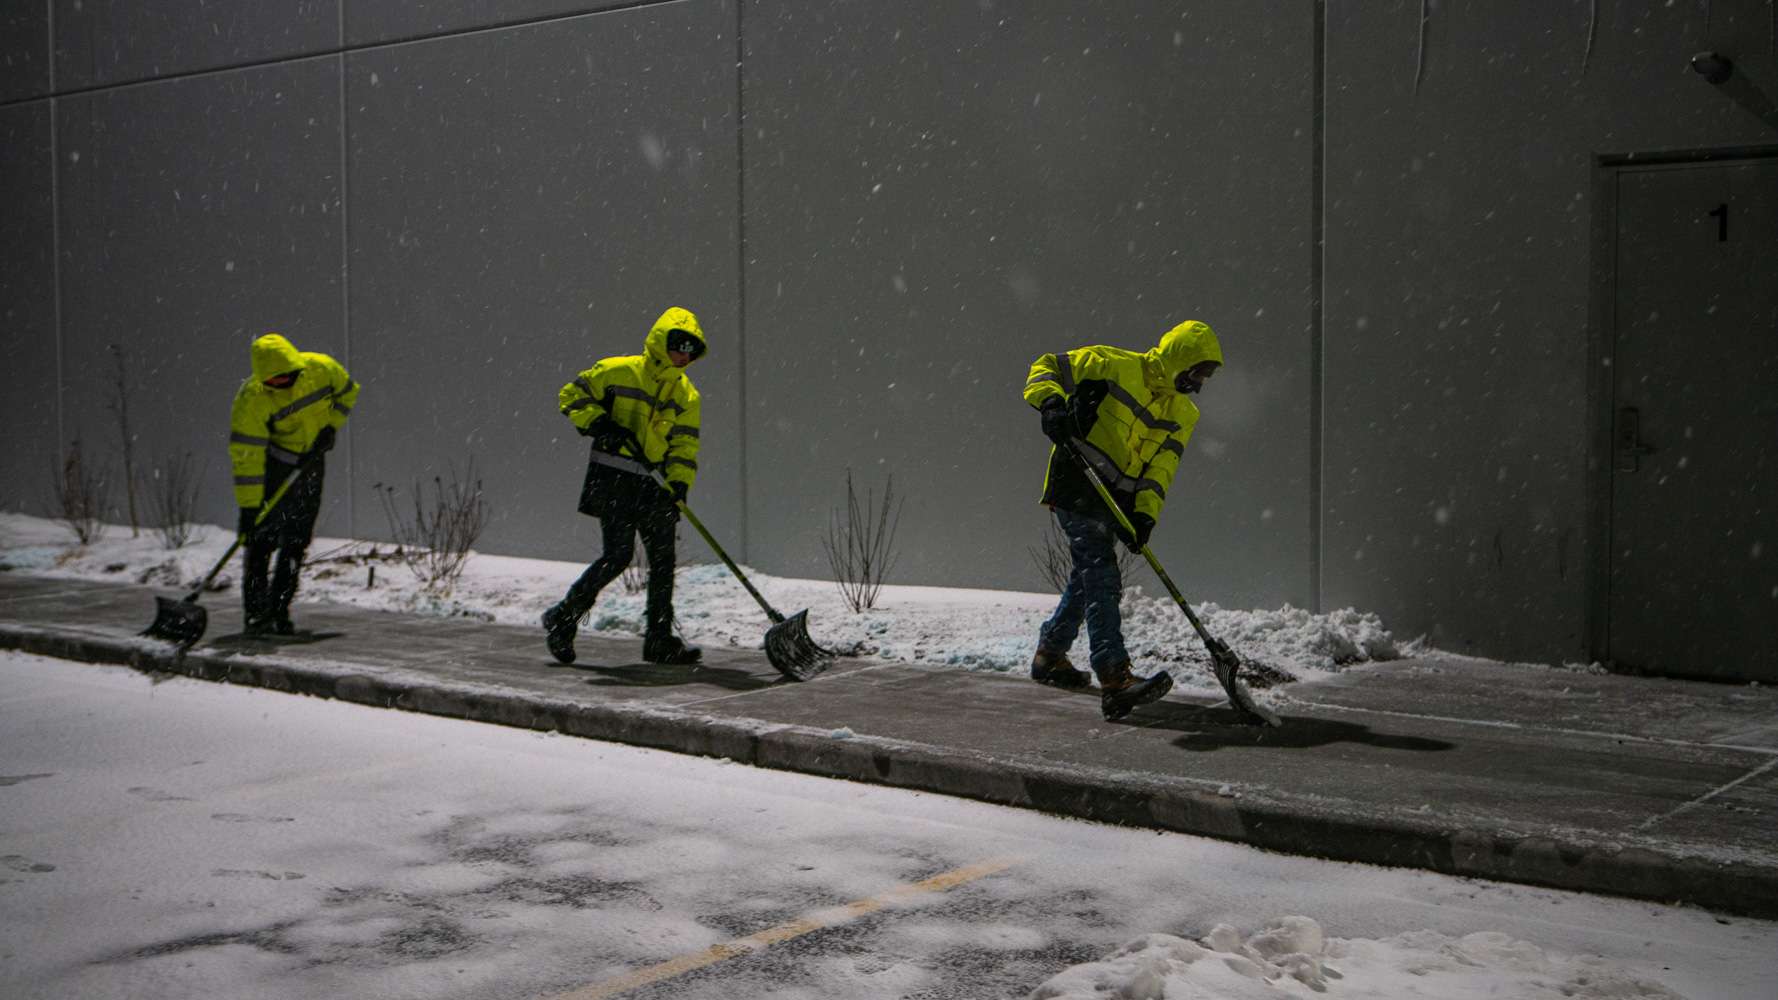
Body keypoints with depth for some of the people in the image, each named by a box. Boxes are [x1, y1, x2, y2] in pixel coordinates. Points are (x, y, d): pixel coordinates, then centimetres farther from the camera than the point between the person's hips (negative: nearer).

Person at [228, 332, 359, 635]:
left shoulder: (321, 368, -18)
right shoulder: (252, 400, -27)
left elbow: (347, 393, 5)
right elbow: (246, 456, -28)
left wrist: (330, 427, -9)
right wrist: (248, 506, -31)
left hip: (311, 464, 4)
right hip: (272, 465, -4)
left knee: (298, 542, 4)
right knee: (263, 538, -12)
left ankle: (279, 612, 11)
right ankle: (256, 614, -8)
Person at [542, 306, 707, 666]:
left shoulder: (686, 395, 9)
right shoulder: (618, 372, -6)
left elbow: (684, 445, 6)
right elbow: (571, 395, -1)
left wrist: (679, 486, -9)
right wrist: (599, 424, -16)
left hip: (653, 484, 6)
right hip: (613, 478, -6)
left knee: (663, 557, 3)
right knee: (618, 555, -13)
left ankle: (659, 640, 11)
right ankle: (562, 618, 4)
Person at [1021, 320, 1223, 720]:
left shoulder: (1183, 412, 8)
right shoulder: (1114, 366, -10)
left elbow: (1162, 467, 1)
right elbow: (1048, 368, -5)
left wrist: (1145, 512, -15)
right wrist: (1051, 403, -26)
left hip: (1117, 502, 8)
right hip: (1077, 488, -8)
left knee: (1088, 578, 19)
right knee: (1101, 576, -18)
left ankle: (1049, 656, 40)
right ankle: (1115, 680, -27)